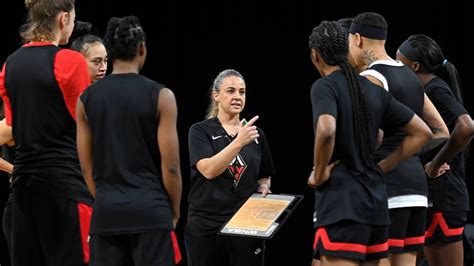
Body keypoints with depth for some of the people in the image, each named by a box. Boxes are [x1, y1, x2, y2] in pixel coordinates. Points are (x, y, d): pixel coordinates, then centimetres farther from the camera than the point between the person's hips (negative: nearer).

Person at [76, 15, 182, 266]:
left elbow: (87, 166, 10)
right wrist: (174, 211, 9)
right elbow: (170, 166, -6)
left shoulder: (86, 99, 6)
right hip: (150, 210, -3)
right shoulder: (160, 96, -5)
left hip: (106, 211, 3)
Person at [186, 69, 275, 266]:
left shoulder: (256, 134, 11)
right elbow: (208, 170, -17)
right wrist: (239, 142, -27)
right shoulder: (200, 131, -1)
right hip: (206, 227, -3)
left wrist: (263, 187, 0)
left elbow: (264, 176, 23)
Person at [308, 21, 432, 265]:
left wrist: (319, 174, -12)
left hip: (341, 203, -7)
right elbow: (421, 133, 17)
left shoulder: (324, 87, -7)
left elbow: (326, 130, -27)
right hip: (375, 201, 7)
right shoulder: (374, 90, 13)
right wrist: (381, 168, 15)